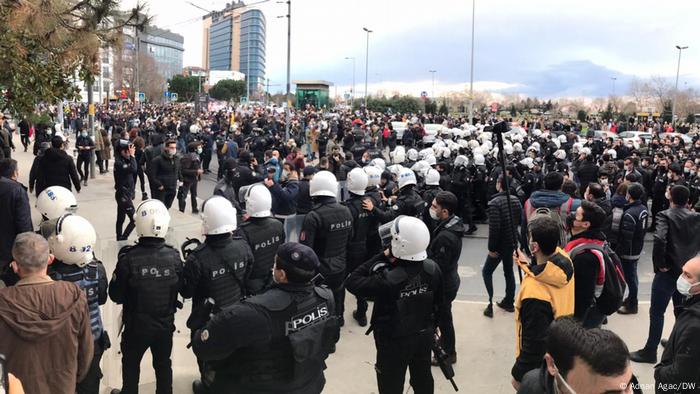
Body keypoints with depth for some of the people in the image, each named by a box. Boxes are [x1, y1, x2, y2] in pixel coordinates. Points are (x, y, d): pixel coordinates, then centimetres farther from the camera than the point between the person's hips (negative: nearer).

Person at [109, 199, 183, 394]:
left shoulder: (128, 258, -23)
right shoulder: (174, 256, -15)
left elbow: (117, 296, -14)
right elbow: (182, 289, -4)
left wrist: (117, 276, 1)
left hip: (136, 326, -2)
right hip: (166, 324, 2)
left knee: (131, 364, 24)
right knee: (163, 364, 23)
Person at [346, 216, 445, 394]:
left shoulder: (388, 279, -34)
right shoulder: (433, 269, -16)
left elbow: (352, 282, -22)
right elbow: (440, 305, -2)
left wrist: (382, 257, -22)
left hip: (394, 342, -5)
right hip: (424, 337, 5)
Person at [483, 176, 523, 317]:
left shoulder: (495, 203, -22)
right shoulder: (516, 200, 0)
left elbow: (494, 228, -24)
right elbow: (520, 221, 8)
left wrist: (491, 248, -18)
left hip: (500, 244, -6)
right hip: (513, 242, 7)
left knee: (487, 272, 7)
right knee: (509, 271, 18)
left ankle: (491, 303, -1)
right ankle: (509, 302, 27)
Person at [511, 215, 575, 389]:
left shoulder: (534, 291, -39)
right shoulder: (564, 259, -18)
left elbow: (535, 343, -29)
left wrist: (519, 375, -16)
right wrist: (529, 266, 5)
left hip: (543, 365, -7)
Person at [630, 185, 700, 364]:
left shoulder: (665, 215, -13)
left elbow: (659, 240, -29)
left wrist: (659, 264, -17)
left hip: (668, 272, -6)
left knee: (656, 312, 2)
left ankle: (650, 351, 8)